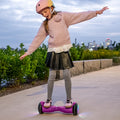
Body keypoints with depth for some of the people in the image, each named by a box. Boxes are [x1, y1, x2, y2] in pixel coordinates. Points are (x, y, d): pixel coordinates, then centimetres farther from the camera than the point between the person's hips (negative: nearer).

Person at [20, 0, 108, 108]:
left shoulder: (63, 16, 3)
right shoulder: (45, 25, 9)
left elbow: (79, 16, -1)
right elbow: (37, 39, 12)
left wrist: (96, 12, -6)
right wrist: (28, 52, 11)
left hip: (64, 49, -1)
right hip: (53, 51, 2)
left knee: (67, 74, -2)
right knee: (51, 75, 1)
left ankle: (69, 99, 11)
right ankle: (49, 99, 13)